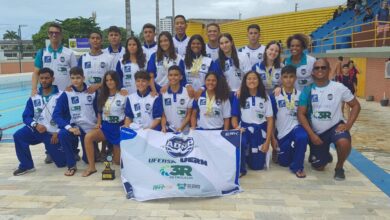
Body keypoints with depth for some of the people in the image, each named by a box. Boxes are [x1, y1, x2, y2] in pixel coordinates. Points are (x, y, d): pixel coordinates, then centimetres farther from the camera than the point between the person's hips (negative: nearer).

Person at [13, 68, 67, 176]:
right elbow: (26, 116, 2)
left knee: (62, 162, -3)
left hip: (53, 133, -3)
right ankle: (26, 165, -7)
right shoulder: (34, 97, 4)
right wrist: (35, 125, -18)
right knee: (18, 135, -24)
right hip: (37, 130, 3)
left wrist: (58, 132, -14)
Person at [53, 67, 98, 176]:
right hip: (75, 126, 0)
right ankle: (72, 165, -16)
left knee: (89, 159, 4)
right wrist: (69, 127, -28)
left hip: (91, 128, 0)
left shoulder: (93, 92, -5)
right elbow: (56, 114, -15)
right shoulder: (66, 94, -8)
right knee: (62, 134, -34)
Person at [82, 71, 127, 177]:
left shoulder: (123, 95, -5)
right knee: (88, 137, -28)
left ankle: (114, 149, 39)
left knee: (117, 160, 0)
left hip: (118, 127, -4)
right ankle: (91, 167, -17)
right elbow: (99, 112, 17)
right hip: (105, 126, 4)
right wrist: (98, 123, 2)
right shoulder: (103, 95, 10)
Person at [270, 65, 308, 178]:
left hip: (296, 127, -1)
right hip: (282, 133, 1)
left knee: (302, 137, -36)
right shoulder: (275, 96, -3)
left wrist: (307, 130, -2)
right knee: (284, 162, 8)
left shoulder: (301, 95, 0)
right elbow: (272, 118, 1)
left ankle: (297, 166, -15)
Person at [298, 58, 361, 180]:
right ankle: (326, 156, 43)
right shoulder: (307, 90, -7)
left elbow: (356, 105, -1)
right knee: (318, 167, 5)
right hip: (316, 132, 1)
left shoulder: (339, 87, -8)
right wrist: (311, 134, -16)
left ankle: (339, 168, -4)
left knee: (344, 142, -35)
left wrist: (348, 124, -15)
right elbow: (301, 114, -8)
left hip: (335, 126, -1)